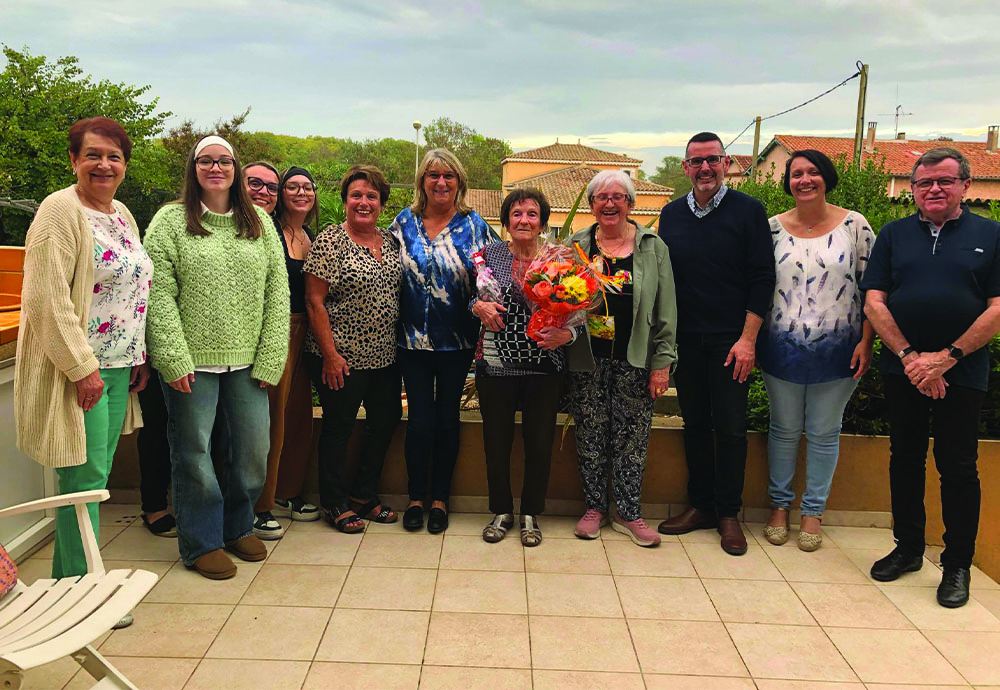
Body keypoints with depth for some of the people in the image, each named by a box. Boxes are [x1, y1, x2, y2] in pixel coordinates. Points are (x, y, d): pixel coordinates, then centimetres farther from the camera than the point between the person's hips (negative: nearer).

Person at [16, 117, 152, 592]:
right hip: (80, 371, -8)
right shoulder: (61, 210, -11)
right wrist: (81, 367, -19)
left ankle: (68, 580, 27)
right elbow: (46, 299, -18)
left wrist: (140, 358, 15)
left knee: (94, 477, 14)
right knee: (85, 478, -2)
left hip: (118, 369, 8)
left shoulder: (122, 214, 14)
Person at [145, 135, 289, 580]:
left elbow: (277, 292, 6)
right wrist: (174, 359, -14)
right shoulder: (170, 222, -1)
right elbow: (159, 296, -7)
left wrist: (270, 358, -1)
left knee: (253, 449, 9)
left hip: (246, 361, 3)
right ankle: (202, 544, 23)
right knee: (194, 452, 6)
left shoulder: (260, 224, 9)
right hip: (191, 362, -3)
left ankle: (237, 527, 32)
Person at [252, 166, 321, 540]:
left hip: (303, 333, 7)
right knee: (272, 417, -4)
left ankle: (288, 494, 27)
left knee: (299, 413, 12)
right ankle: (260, 507, 9)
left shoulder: (312, 238, 15)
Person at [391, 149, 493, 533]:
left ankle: (440, 498, 23)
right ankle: (416, 497, 21)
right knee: (419, 419, 4)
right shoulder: (405, 222, 4)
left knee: (447, 418, 9)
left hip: (458, 340, 0)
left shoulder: (473, 225, 1)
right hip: (413, 338, 1)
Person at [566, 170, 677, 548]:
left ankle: (629, 514, 19)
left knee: (632, 438, 5)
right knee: (590, 436, 8)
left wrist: (662, 362, -2)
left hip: (635, 361, -1)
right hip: (587, 360, 1)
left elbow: (666, 309, 2)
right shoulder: (576, 245, 6)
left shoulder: (652, 247, 4)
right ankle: (594, 507, 24)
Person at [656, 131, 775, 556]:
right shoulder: (671, 215, 9)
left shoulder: (748, 211, -2)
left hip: (731, 341, -3)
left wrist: (748, 338, -10)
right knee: (695, 423, 10)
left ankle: (729, 514, 16)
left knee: (730, 427, 2)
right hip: (685, 340, 3)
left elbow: (762, 278, -4)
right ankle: (701, 505, 22)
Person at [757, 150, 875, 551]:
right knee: (784, 429, 12)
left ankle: (813, 511, 25)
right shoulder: (773, 227, 1)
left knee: (824, 433, 10)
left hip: (837, 351, -1)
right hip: (782, 349, 1)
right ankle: (780, 505, 28)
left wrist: (866, 342, -6)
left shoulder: (854, 225, -2)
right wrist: (752, 340, 1)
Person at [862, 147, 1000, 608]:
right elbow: (874, 302, -1)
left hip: (962, 373, -2)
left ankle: (957, 564, 18)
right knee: (905, 458, 11)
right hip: (901, 369, 2)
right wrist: (910, 357, -11)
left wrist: (946, 357, -14)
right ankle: (907, 547, 26)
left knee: (958, 467, 4)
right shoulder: (894, 235, 7)